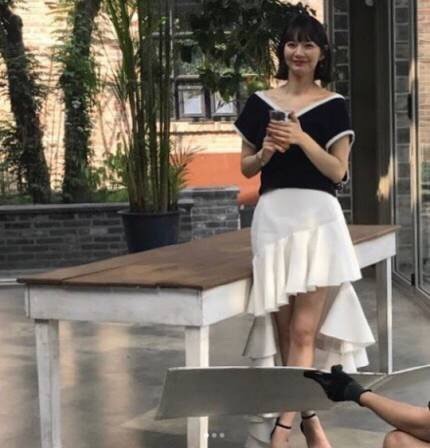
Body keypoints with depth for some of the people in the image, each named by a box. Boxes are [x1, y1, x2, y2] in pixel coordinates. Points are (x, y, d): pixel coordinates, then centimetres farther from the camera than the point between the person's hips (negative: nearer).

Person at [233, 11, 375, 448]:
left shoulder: (334, 106, 3)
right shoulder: (260, 102, 10)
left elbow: (338, 172, -3)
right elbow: (246, 168, 13)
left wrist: (302, 139, -16)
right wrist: (266, 152, -8)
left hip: (317, 217, -3)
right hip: (272, 216, 3)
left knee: (303, 331, -7)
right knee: (285, 331, 5)